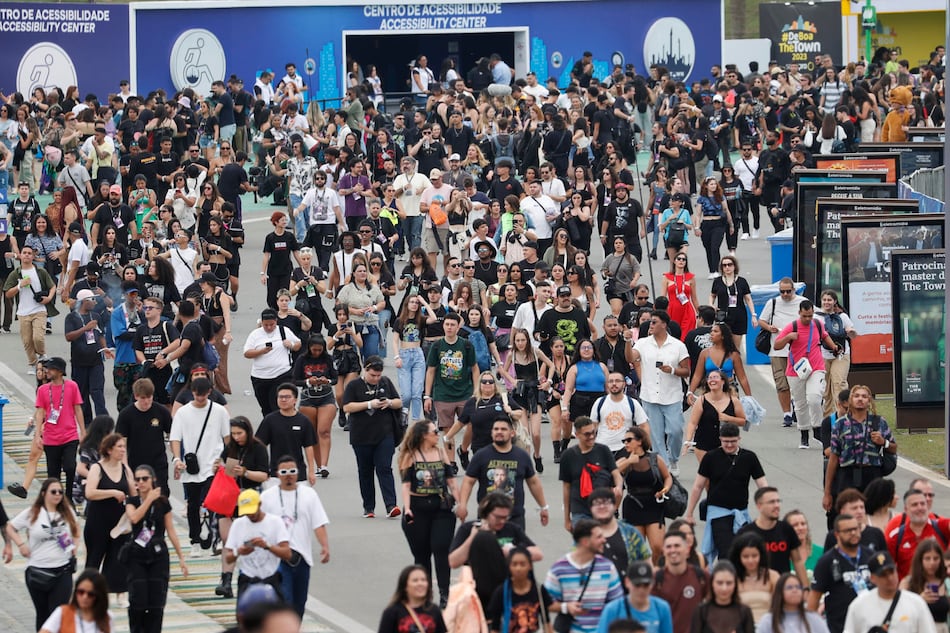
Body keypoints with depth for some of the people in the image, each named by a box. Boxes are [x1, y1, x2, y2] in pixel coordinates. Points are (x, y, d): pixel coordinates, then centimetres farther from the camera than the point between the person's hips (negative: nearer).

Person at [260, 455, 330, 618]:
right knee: (284, 599, -16)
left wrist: (325, 547, -15)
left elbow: (319, 524, -1)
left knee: (299, 602, 12)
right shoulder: (267, 496, 2)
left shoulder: (309, 494, 5)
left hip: (302, 555, 3)